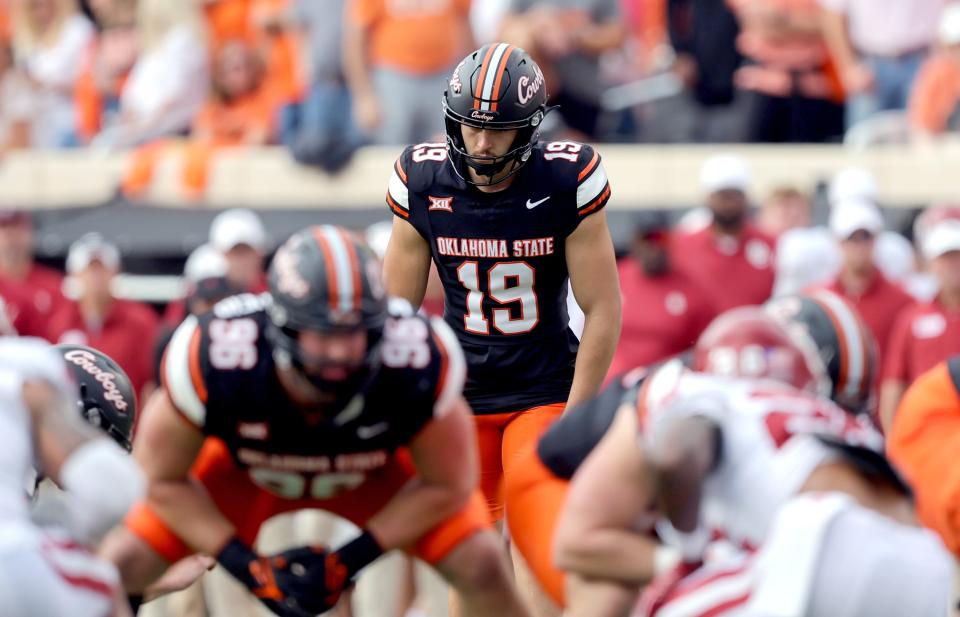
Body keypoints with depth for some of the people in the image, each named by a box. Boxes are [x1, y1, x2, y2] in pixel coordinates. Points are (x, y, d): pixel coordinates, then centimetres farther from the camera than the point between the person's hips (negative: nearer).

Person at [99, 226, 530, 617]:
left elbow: (447, 484, -19)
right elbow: (163, 479, -21)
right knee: (120, 566, -14)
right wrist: (250, 567, -25)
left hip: (374, 470, 0)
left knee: (481, 566, -16)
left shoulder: (419, 364, -39)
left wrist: (347, 561, -22)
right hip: (243, 468, 0)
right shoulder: (214, 359, -40)